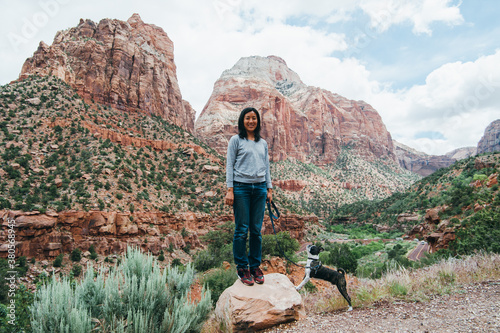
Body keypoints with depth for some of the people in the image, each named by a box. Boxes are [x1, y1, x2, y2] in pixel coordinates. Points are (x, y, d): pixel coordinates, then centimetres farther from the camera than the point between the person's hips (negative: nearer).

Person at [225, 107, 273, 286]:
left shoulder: (263, 143, 16)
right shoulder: (236, 140, 3)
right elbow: (230, 165, 0)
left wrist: (269, 188, 12)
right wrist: (230, 190, -8)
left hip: (260, 188, 4)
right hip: (241, 187, -4)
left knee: (256, 230, 6)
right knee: (242, 230, -1)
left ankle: (255, 266, 19)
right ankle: (242, 268, 11)